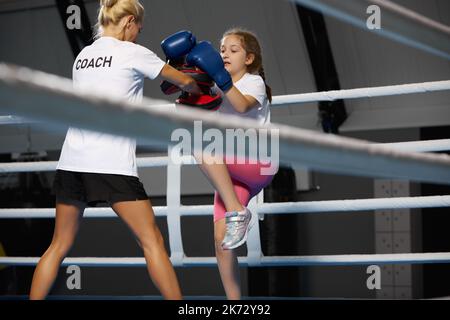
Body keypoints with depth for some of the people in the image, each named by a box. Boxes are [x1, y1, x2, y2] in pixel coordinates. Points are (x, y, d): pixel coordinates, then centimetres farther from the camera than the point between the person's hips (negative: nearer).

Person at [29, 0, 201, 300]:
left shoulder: (83, 56, 17)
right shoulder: (132, 52, 0)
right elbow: (185, 81, 9)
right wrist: (200, 90, 32)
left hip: (72, 162, 6)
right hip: (112, 165, -6)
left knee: (59, 246, 13)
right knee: (152, 241, 0)